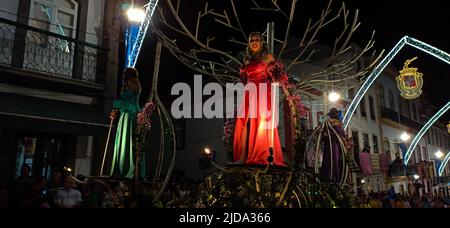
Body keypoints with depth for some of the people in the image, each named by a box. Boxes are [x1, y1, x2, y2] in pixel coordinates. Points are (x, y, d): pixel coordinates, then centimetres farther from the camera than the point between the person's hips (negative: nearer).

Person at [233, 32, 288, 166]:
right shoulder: (247, 60, 23)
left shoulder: (267, 57, 9)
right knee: (244, 124, -5)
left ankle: (263, 157, -11)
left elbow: (278, 75, 6)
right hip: (249, 94, 5)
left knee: (261, 123, -11)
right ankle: (242, 157, -7)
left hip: (262, 94, -5)